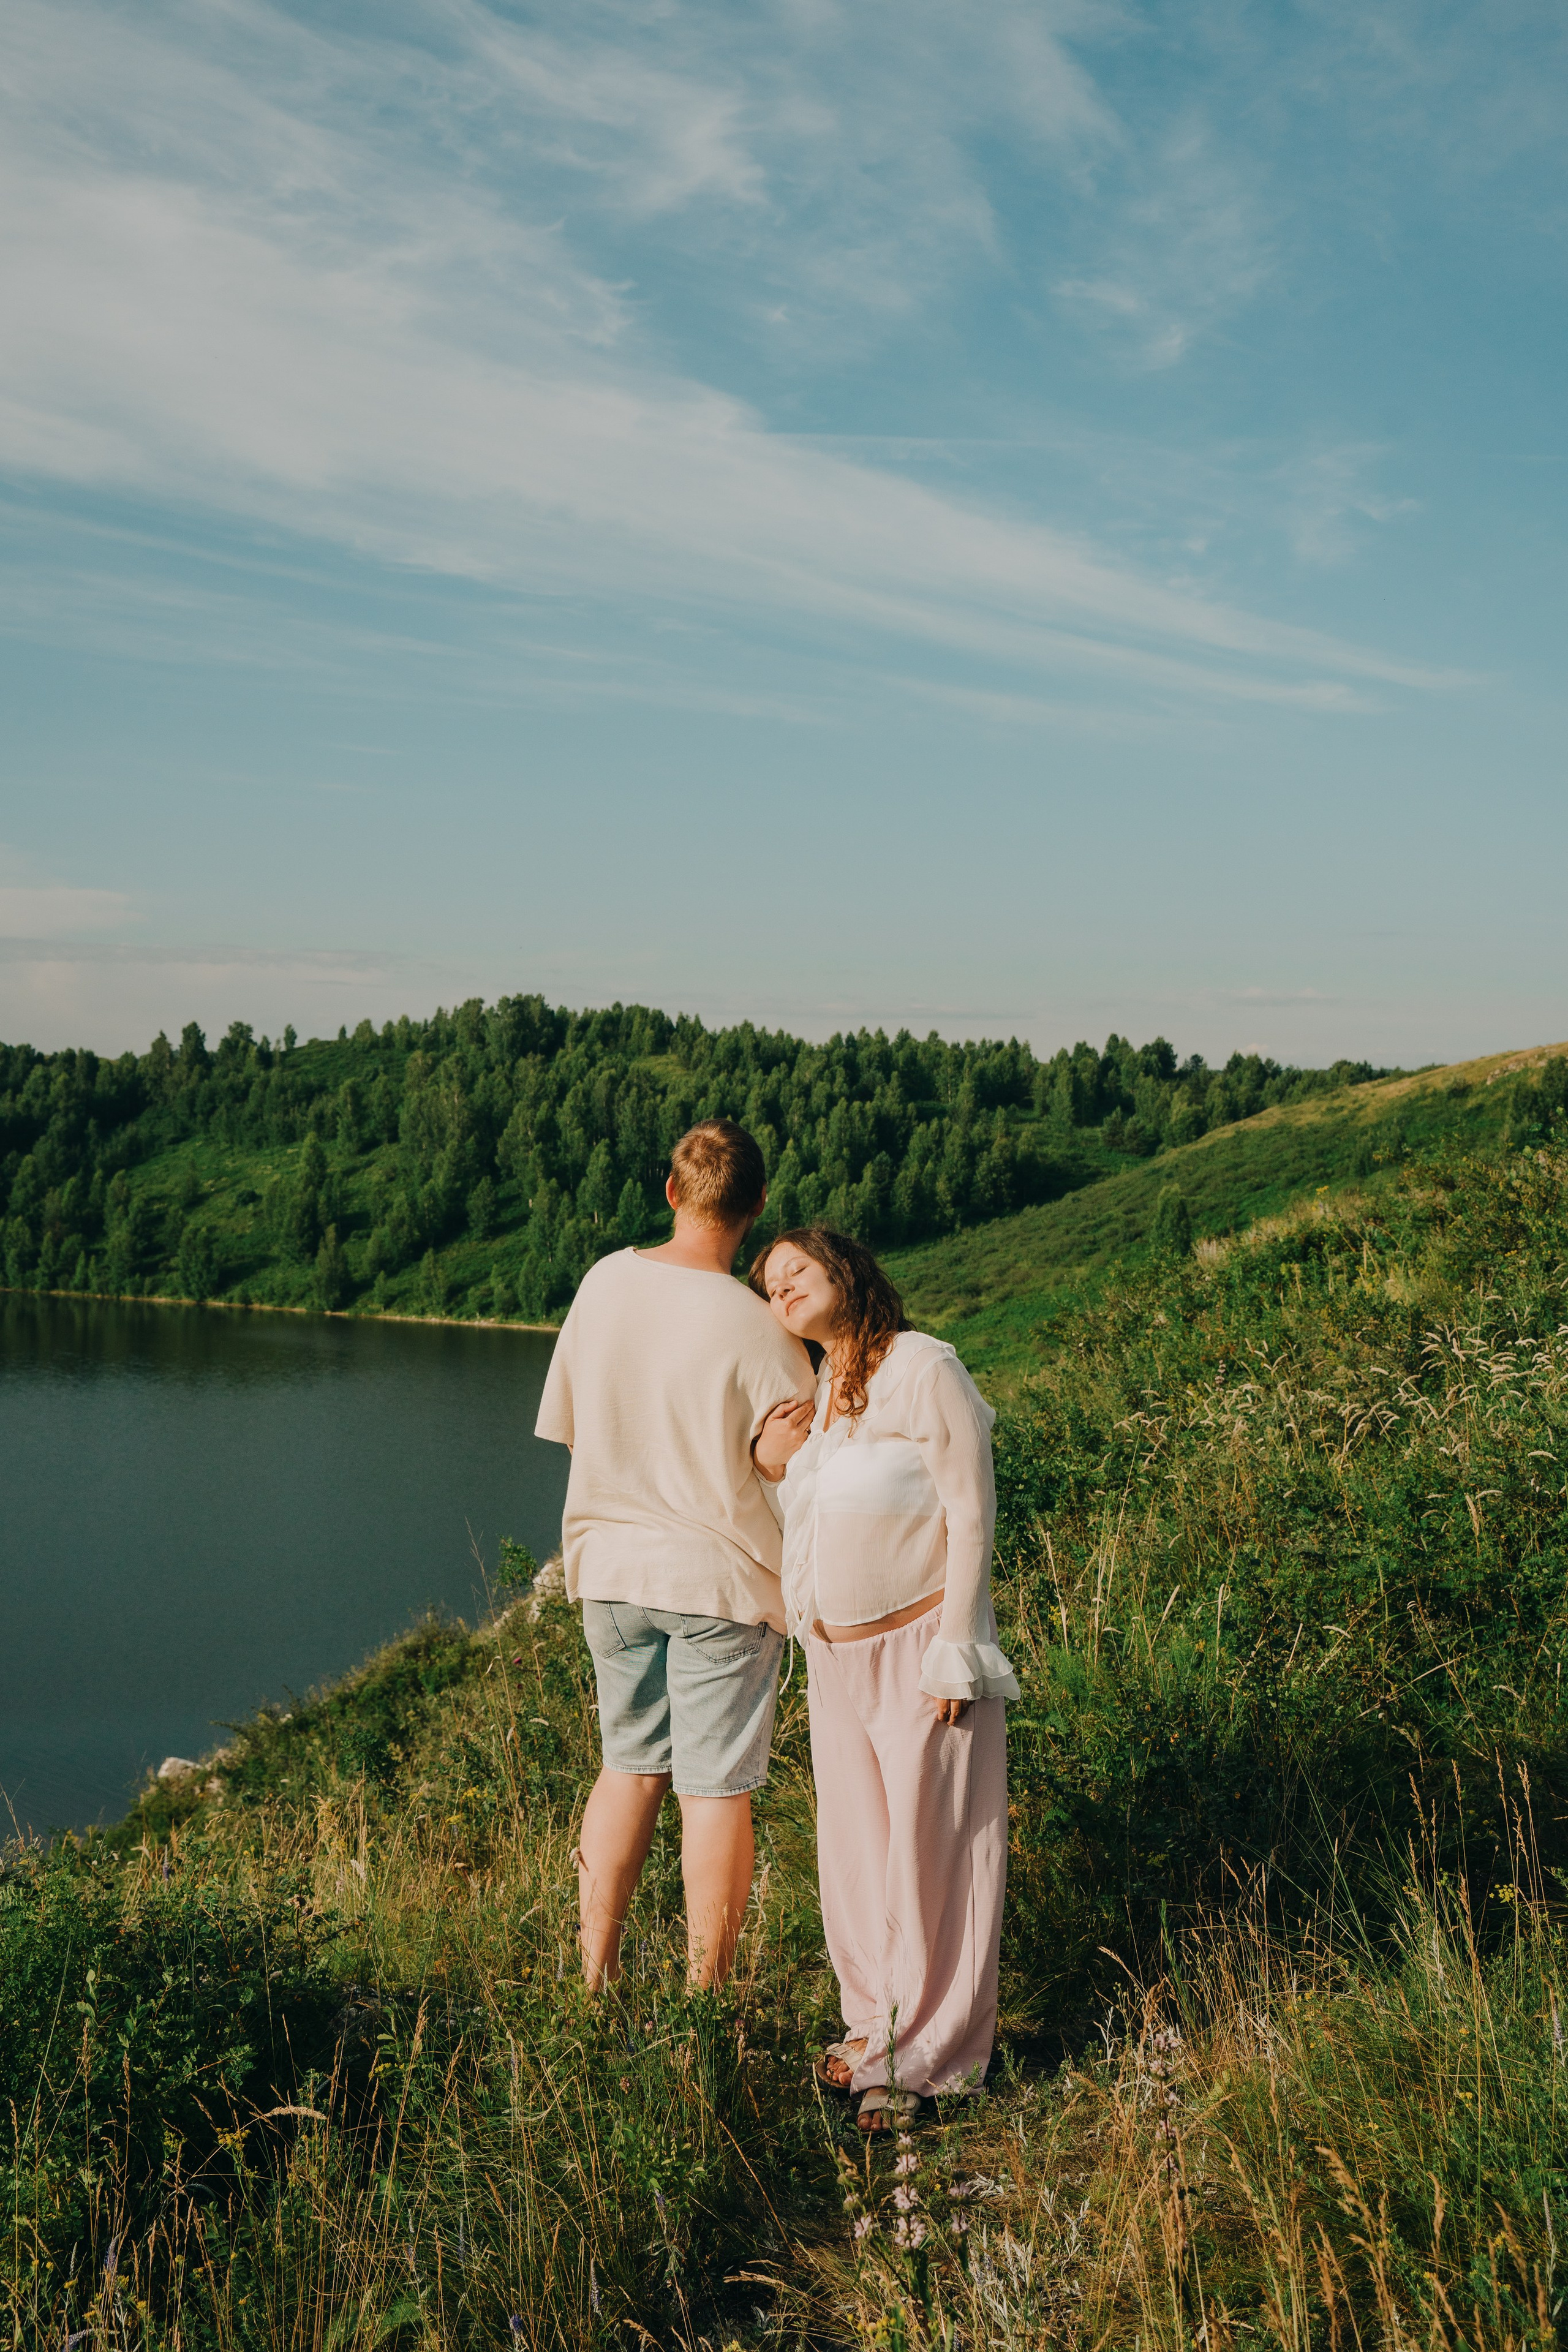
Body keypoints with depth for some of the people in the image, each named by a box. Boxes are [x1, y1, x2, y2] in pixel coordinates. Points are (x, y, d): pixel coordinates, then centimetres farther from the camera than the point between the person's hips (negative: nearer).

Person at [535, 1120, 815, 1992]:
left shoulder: (605, 1282, -2)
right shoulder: (760, 1331, -18)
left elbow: (565, 1420, 9)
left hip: (611, 1561, 5)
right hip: (720, 1572, -5)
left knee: (630, 1764, 17)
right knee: (717, 1789, 4)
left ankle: (596, 1978, 22)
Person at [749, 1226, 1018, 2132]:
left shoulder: (923, 1368, -12)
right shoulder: (811, 1389, 10)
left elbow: (970, 1516, -14)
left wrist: (953, 1659, -17)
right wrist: (770, 1465, -1)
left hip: (918, 1647, -7)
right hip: (835, 1657, 7)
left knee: (929, 1848, 1)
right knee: (855, 1843, 13)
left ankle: (929, 2056, 12)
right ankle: (878, 2021, 28)